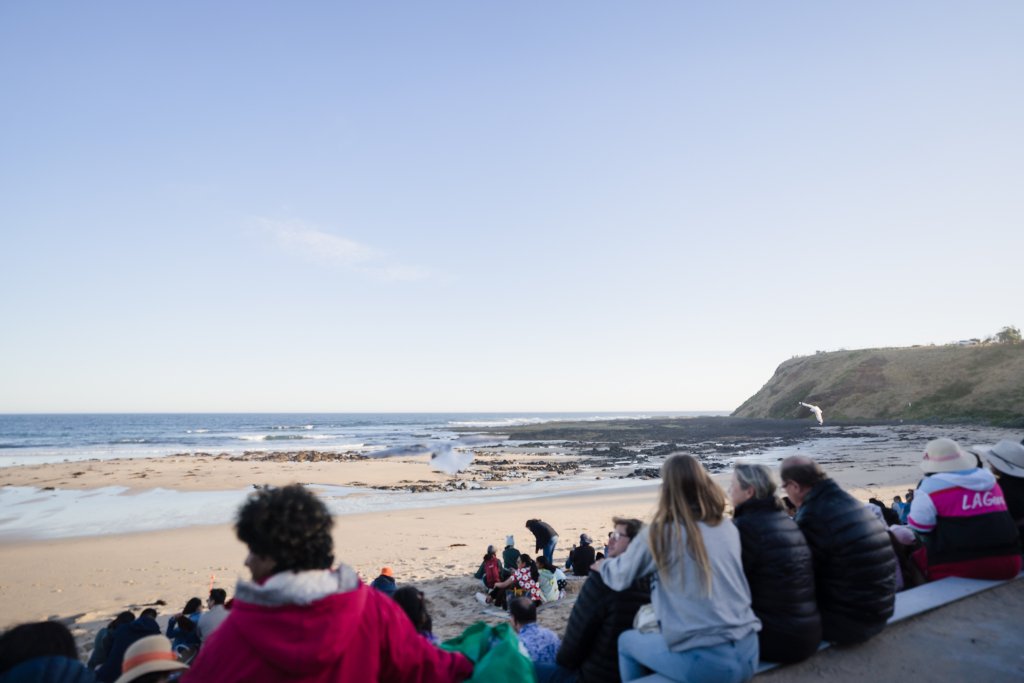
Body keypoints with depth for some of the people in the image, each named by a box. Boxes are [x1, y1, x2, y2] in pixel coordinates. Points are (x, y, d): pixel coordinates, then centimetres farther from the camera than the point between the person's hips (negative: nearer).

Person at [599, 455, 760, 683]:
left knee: (626, 641, 21)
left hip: (704, 661, -5)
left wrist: (604, 565, 26)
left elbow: (619, 579, 4)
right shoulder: (728, 528, 4)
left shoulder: (660, 533, -10)